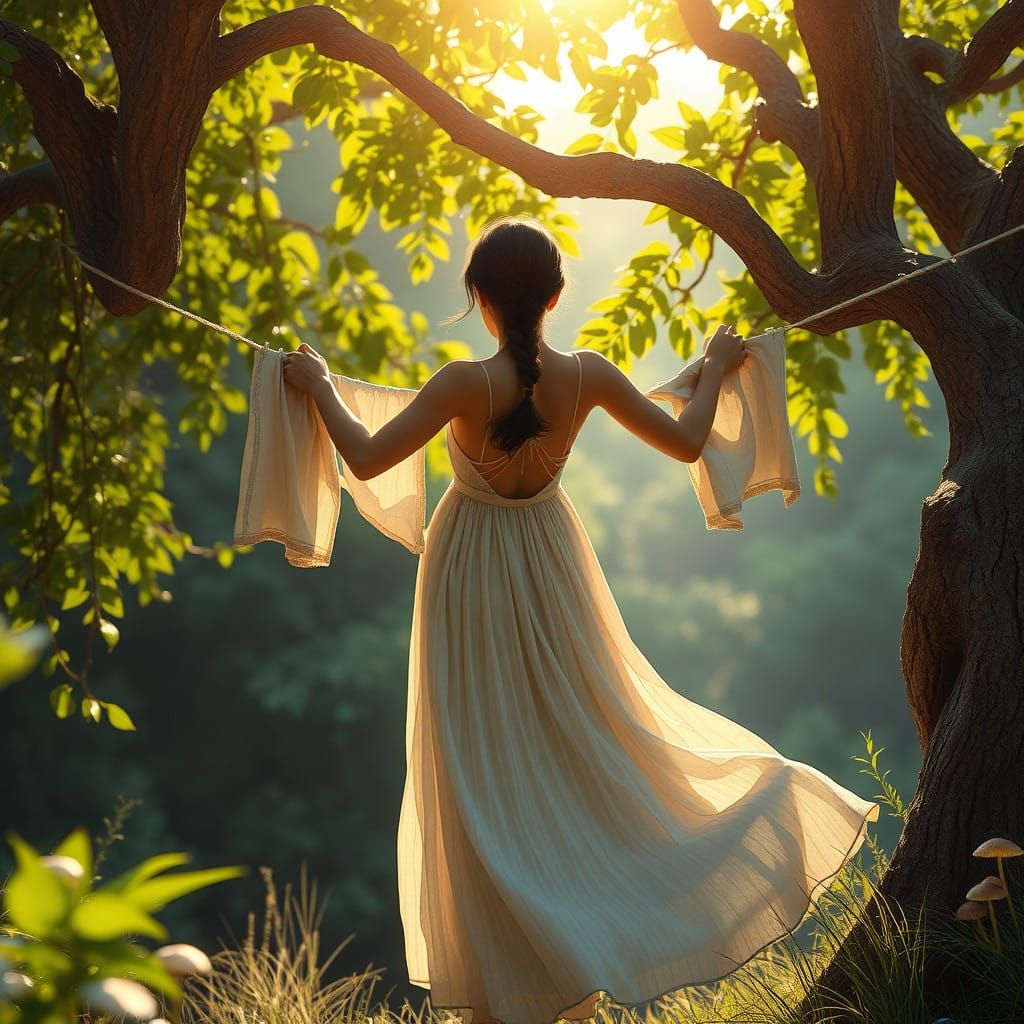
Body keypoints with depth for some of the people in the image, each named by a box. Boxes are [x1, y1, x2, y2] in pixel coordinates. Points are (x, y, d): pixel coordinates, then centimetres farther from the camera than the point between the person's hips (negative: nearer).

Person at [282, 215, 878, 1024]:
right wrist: (716, 369, 13)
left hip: (474, 576, -3)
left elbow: (366, 458, -22)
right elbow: (685, 443, -3)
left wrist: (319, 383, -7)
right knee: (578, 734, 19)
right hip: (550, 561, 4)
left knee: (485, 770, 5)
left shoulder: (467, 383, -25)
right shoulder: (587, 376, -14)